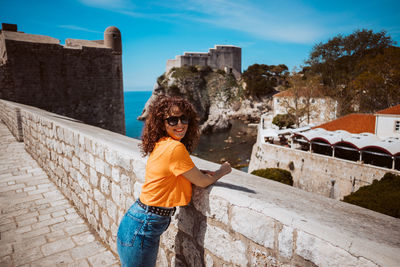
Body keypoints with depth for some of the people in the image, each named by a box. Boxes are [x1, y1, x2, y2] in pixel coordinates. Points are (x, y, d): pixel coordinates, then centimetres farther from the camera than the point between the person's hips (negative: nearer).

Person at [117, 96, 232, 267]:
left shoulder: (161, 144, 1)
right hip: (141, 230, -8)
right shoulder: (175, 148, -24)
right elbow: (202, 182, -13)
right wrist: (222, 171, 6)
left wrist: (201, 172, 0)